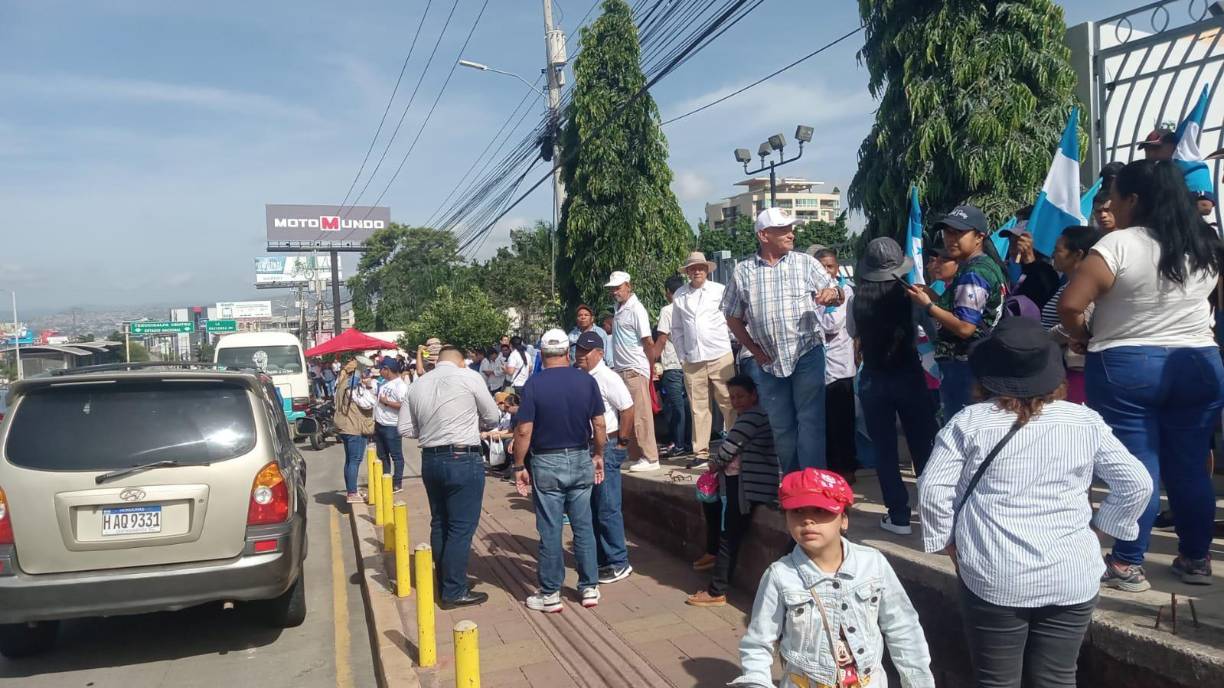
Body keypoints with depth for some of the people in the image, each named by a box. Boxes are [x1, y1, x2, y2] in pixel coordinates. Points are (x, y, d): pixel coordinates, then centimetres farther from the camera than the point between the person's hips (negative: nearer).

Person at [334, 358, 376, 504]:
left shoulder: (345, 383, 13)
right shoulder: (354, 385, -17)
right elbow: (368, 403, -24)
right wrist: (369, 387, -15)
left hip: (346, 427, 10)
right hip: (355, 428, -10)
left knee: (349, 460, 15)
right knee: (355, 460, -7)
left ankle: (351, 490, 24)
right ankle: (352, 493, -7)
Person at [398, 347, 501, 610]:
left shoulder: (417, 385, 8)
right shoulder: (469, 377, -6)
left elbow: (405, 429, 8)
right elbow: (493, 418, 1)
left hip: (430, 460, 6)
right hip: (463, 460, -6)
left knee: (439, 524, 17)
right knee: (461, 528, 1)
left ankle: (444, 585, 29)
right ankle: (454, 593, 6)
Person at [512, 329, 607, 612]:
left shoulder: (534, 384, -10)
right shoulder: (587, 380, -2)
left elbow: (524, 431, -12)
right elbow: (599, 424, 1)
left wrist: (519, 466, -3)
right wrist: (598, 455, 14)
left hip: (546, 464, -3)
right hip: (581, 460, 3)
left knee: (550, 531, 5)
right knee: (583, 526, 13)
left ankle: (550, 594, 15)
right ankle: (590, 588, 21)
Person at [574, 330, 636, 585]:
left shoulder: (607, 378, -14)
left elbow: (627, 409, -17)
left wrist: (621, 441, -13)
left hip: (606, 448, -8)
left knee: (607, 509, -4)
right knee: (592, 508, 15)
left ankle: (618, 564, 7)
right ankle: (600, 558, 28)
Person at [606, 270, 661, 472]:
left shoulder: (636, 309, -11)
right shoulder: (619, 308, 16)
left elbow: (648, 342, -12)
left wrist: (650, 366, -3)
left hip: (635, 370, -9)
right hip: (620, 370, 9)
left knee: (641, 416, -6)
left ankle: (650, 458, -1)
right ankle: (636, 456, 18)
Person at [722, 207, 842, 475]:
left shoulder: (805, 263, 1)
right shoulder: (743, 271, 3)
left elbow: (837, 297, 4)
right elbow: (733, 317, 11)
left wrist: (833, 294, -20)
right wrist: (753, 348, 2)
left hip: (807, 355, -2)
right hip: (769, 362, 2)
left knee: (810, 422, -4)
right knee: (781, 427, 11)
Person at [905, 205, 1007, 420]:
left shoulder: (972, 275, -18)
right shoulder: (987, 265, 14)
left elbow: (965, 327, -23)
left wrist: (928, 305, -14)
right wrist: (934, 296, 10)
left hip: (964, 367, -11)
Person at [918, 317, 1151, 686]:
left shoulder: (969, 421, -6)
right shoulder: (1086, 422, 1)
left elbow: (933, 487, -8)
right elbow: (1136, 485, 4)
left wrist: (946, 541, 5)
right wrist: (1101, 524, 17)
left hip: (993, 579, -2)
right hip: (1071, 578, 2)